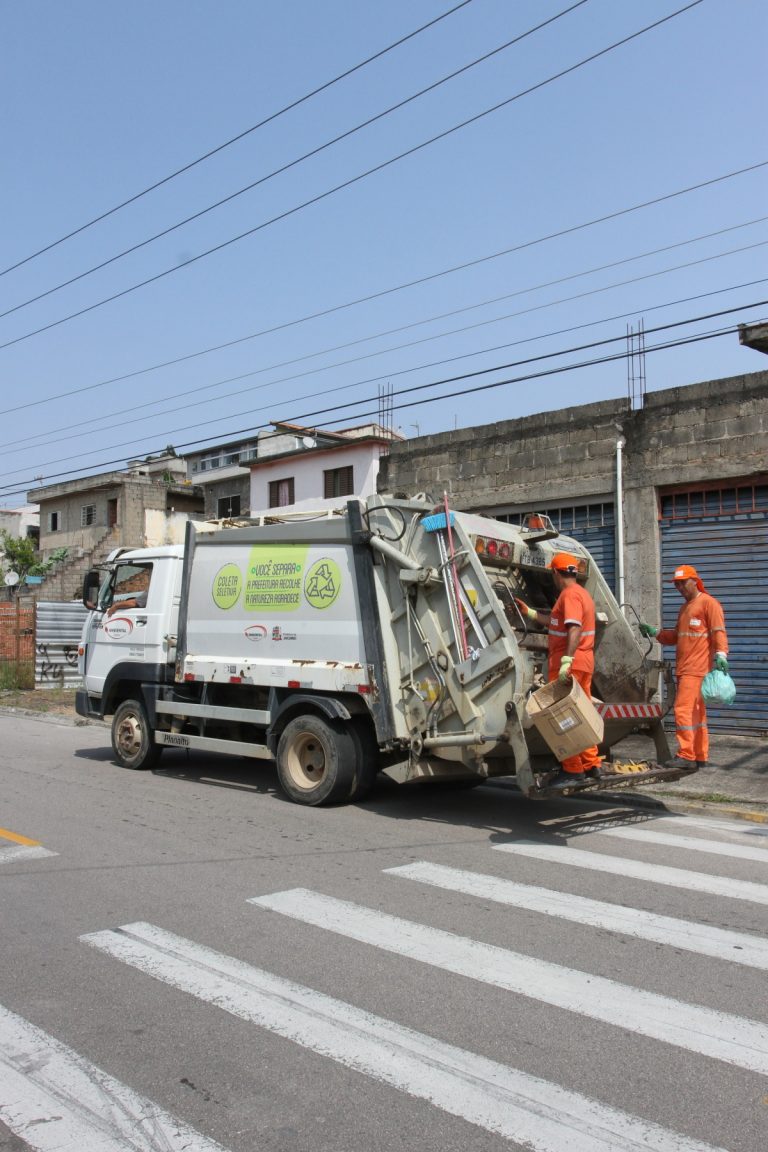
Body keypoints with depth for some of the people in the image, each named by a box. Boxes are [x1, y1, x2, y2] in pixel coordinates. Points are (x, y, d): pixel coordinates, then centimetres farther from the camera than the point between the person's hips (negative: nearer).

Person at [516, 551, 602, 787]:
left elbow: (575, 628, -26)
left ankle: (572, 770, -3)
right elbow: (558, 622, 29)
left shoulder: (570, 594, -13)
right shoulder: (582, 593, 19)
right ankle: (591, 766, 19)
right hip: (584, 662, 10)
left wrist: (566, 660, -33)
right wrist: (530, 612, 36)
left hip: (569, 664, -10)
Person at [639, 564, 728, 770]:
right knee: (697, 713, 12)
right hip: (684, 669, 9)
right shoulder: (685, 608, 23)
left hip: (697, 669, -9)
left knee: (684, 709, -14)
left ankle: (686, 756, -12)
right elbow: (676, 636, 27)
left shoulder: (708, 603, -4)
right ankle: (700, 756, 18)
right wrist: (655, 632, 16)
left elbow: (718, 632, -13)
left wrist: (720, 654, -24)